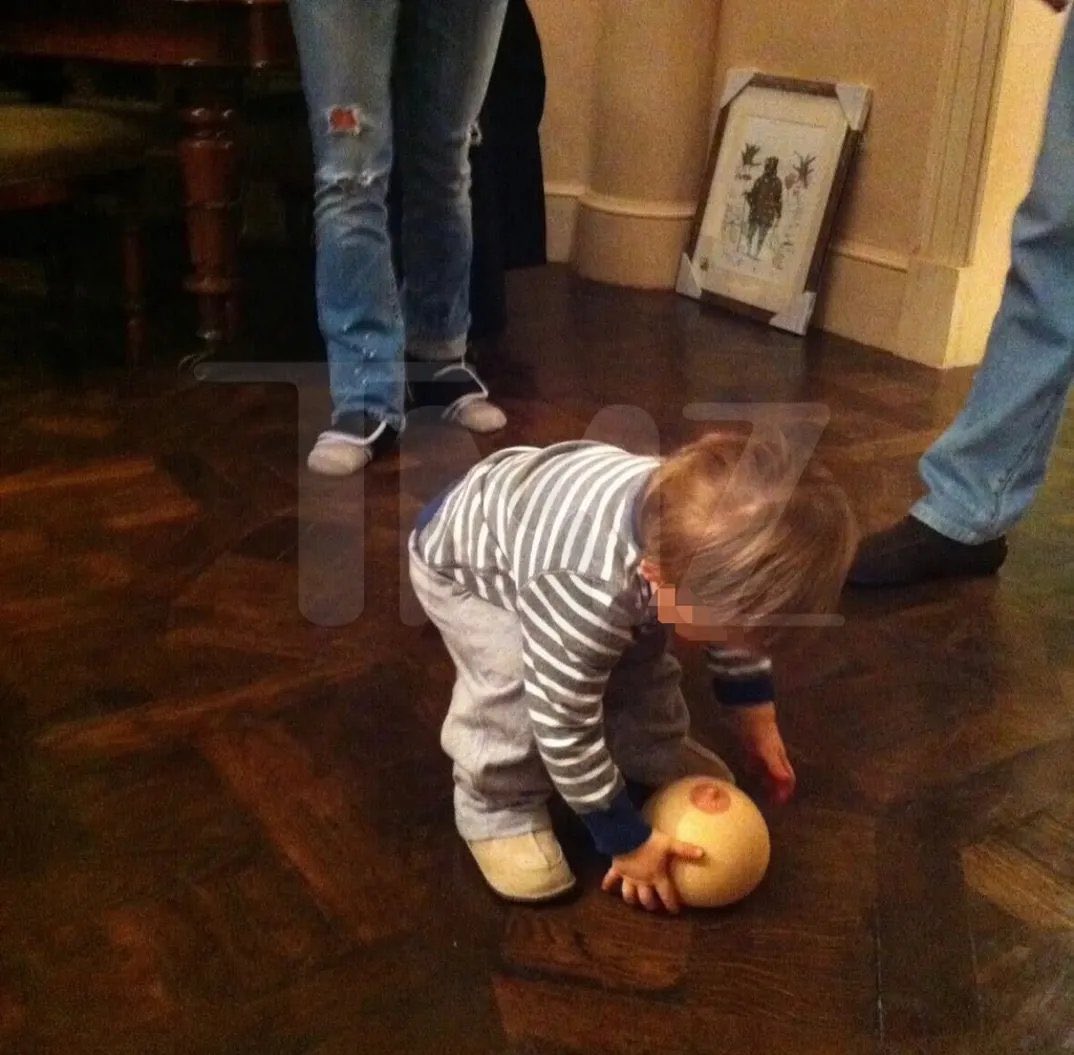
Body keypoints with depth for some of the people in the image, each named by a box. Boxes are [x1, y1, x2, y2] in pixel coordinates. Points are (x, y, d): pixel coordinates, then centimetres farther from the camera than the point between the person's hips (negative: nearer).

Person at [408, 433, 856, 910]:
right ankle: (498, 807, 0)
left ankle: (652, 757, 30)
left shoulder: (693, 535, -26)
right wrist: (627, 839, -21)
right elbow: (565, 727, -33)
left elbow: (733, 610, -1)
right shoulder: (585, 598, -47)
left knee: (638, 655, 3)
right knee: (518, 689, -25)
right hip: (460, 562, -6)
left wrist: (755, 709, 7)